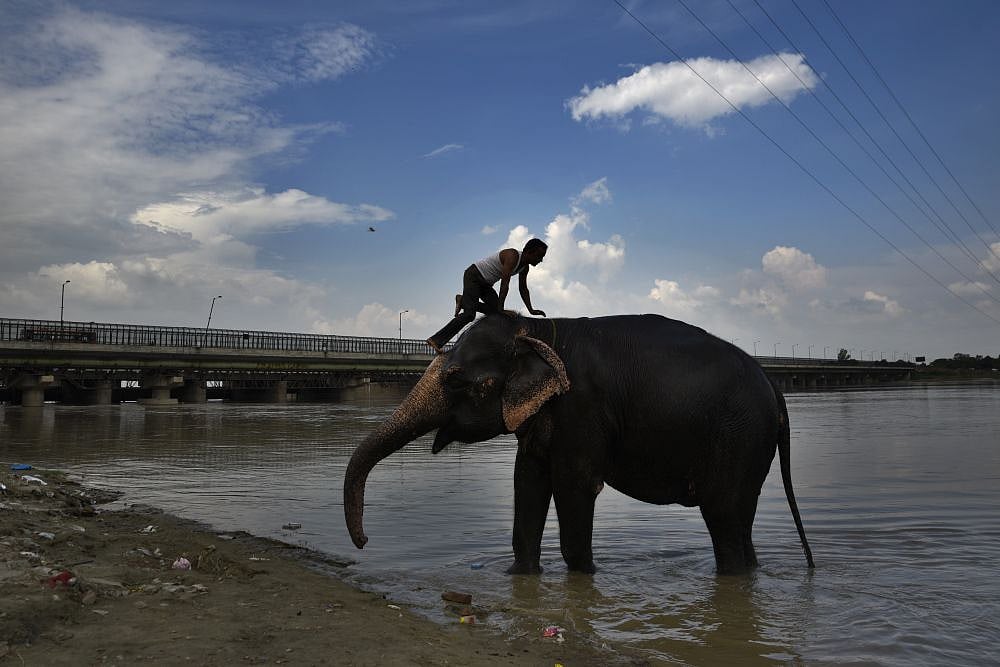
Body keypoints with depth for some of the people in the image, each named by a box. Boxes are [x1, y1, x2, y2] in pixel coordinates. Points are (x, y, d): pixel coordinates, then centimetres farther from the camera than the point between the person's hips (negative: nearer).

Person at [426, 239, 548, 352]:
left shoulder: (525, 267, 2)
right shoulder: (512, 256, -26)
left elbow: (523, 288, 10)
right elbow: (504, 283, -31)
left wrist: (531, 310, 3)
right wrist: (500, 307, -33)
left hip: (485, 283, 9)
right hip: (473, 276, -9)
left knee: (494, 310, -4)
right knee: (469, 315, -20)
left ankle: (463, 301, 12)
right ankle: (436, 340, -22)